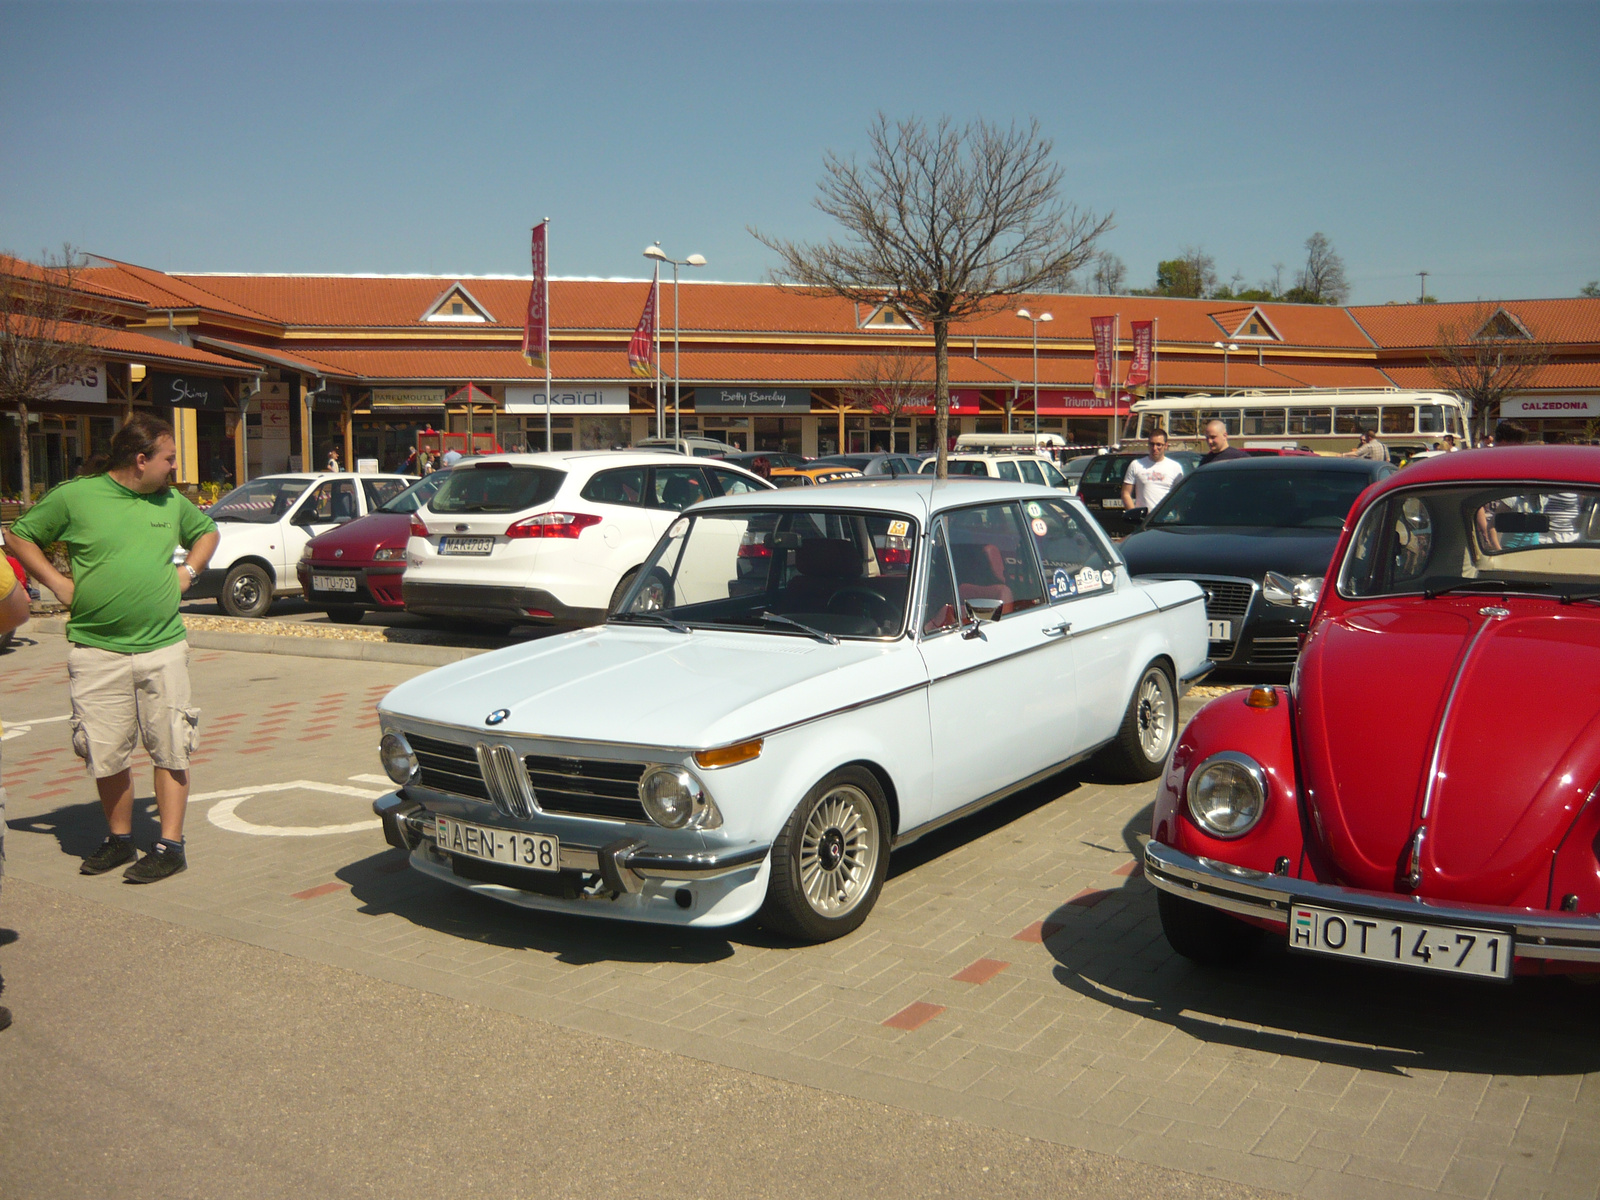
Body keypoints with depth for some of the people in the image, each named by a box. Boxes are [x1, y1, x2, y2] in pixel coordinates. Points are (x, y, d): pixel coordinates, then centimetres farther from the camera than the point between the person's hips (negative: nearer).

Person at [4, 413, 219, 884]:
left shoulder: (172, 502, 9)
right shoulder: (74, 497, -2)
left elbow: (207, 532, 28)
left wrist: (188, 570, 11)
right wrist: (58, 583, -2)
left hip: (163, 648, 2)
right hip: (97, 654, -2)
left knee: (170, 750, -1)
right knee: (107, 756, 6)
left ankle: (170, 845, 6)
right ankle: (119, 839, 23)